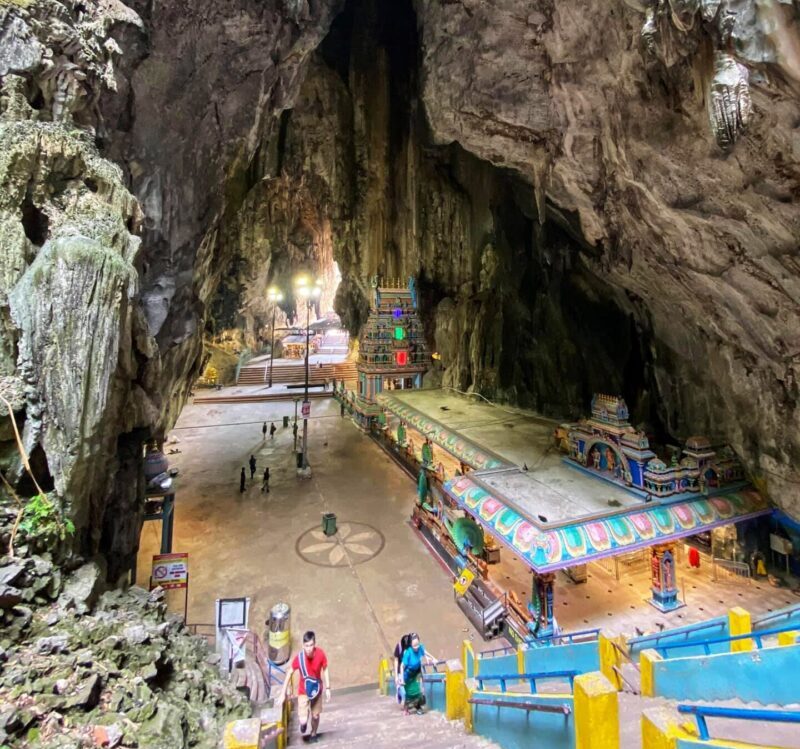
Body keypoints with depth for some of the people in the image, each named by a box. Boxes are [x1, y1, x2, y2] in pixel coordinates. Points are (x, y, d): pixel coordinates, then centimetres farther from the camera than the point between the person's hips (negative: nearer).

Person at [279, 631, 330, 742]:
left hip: (317, 689, 1)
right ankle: (303, 724, 29)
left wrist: (327, 688, -6)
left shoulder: (320, 654, -24)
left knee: (315, 716, 14)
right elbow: (290, 673, -12)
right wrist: (283, 692, -7)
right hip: (303, 691, -1)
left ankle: (313, 734, 46)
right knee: (303, 720, -8)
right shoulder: (299, 657, -28)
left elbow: (325, 670, -7)